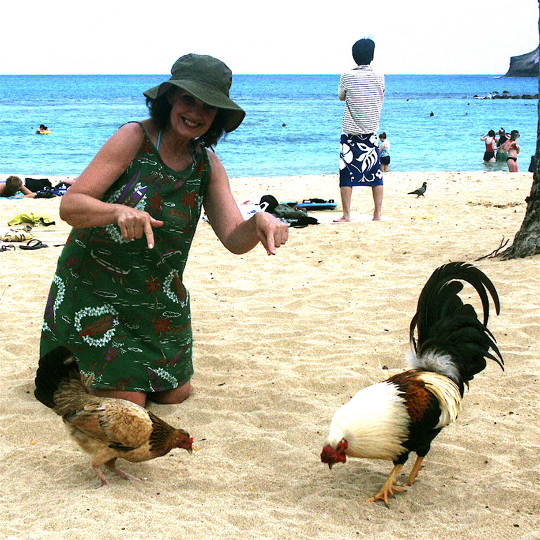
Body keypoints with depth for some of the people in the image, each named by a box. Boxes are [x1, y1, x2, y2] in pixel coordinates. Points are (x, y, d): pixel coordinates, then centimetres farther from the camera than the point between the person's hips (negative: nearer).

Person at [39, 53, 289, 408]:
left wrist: (259, 222, -31)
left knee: (175, 394, 15)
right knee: (126, 402, -4)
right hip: (95, 289, -6)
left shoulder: (207, 164, -1)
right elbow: (69, 206, -23)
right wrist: (119, 211, -42)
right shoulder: (134, 138, -18)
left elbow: (234, 238, -8)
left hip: (157, 295, 6)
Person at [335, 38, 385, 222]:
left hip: (350, 132, -2)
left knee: (347, 174, 1)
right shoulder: (379, 77, -1)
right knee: (376, 175, 7)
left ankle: (346, 215, -1)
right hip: (371, 131, 2)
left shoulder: (348, 76, -7)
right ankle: (377, 213, 8)